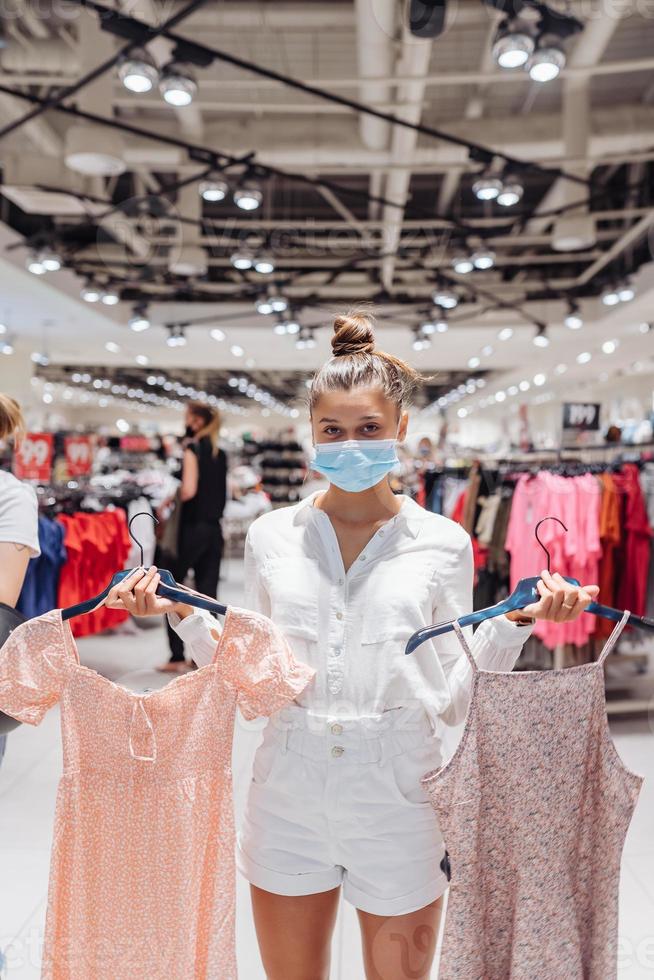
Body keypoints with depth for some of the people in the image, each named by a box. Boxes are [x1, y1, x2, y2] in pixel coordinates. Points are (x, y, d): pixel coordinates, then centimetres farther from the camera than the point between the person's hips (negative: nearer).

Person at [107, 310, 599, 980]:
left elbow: (454, 699, -1)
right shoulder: (271, 536, 1)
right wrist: (182, 615, -5)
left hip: (399, 799, -1)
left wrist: (516, 621, -13)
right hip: (289, 795, 2)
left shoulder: (443, 543, -3)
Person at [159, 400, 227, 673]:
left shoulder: (192, 448, -10)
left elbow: (188, 490, -21)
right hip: (214, 528, 7)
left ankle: (177, 656, 5)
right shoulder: (220, 453, 12)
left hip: (192, 527, -7)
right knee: (207, 592, 9)